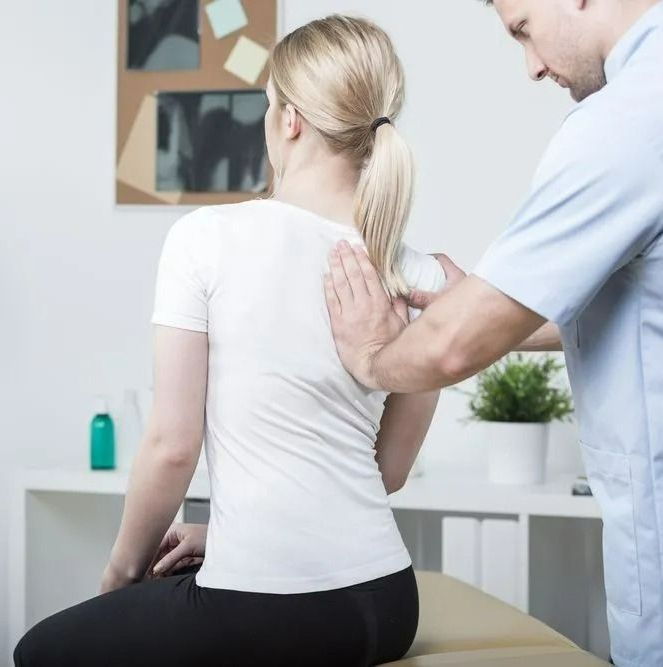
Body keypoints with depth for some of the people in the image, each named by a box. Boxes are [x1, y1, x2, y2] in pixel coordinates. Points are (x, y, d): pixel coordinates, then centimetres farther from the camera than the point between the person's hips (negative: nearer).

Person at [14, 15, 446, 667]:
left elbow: (172, 445, -9)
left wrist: (124, 568, 8)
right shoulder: (420, 278, 2)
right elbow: (387, 470, 9)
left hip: (260, 614, -5)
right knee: (170, 601, 33)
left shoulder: (207, 238, -11)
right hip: (385, 603, 6)